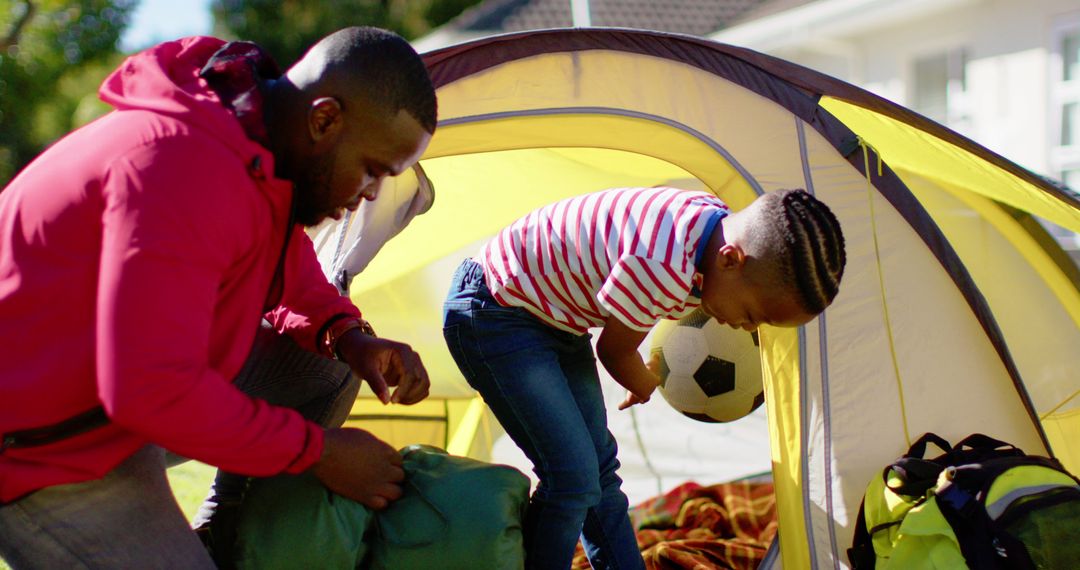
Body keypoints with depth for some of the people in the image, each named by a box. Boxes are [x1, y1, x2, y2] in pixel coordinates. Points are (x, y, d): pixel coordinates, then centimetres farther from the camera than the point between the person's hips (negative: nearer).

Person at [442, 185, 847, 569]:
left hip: (556, 319, 9)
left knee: (597, 469, 11)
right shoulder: (659, 264, -36)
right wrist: (646, 386, 4)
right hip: (493, 316, -9)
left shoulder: (717, 224, -9)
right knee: (572, 478, -14)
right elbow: (614, 352, -17)